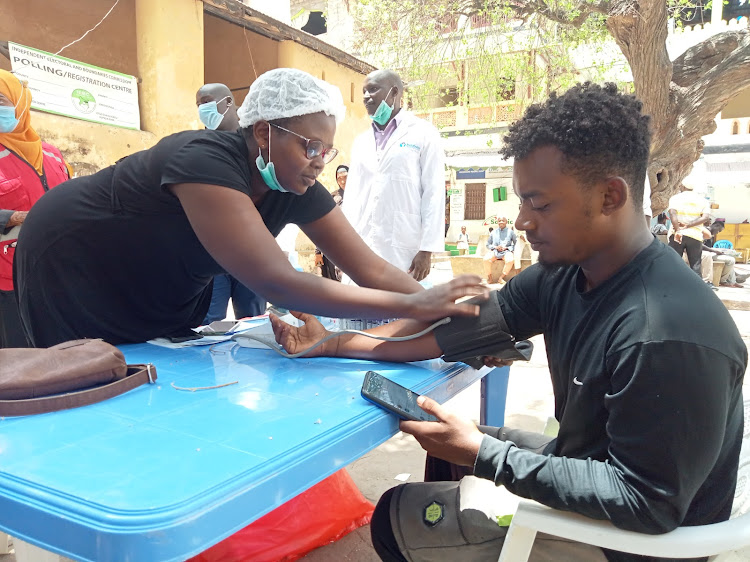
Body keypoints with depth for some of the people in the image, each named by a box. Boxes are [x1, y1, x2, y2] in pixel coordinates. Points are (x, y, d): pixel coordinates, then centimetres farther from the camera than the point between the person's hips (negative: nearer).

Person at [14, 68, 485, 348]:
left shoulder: (297, 190, -16)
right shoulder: (205, 163, -38)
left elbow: (372, 268, -17)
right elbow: (277, 284, -48)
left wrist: (448, 316, -31)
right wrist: (413, 307, -47)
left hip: (163, 294, 7)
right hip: (73, 269, -6)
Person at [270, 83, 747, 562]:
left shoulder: (670, 334, -34)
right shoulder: (563, 275, -9)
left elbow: (647, 504, -28)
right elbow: (463, 326, -8)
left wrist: (484, 455, -28)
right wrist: (334, 345, -12)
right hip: (583, 460, 7)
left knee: (396, 518, 1)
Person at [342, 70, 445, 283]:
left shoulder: (424, 133, 4)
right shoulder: (360, 142, 18)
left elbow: (434, 194, -3)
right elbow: (351, 196, 16)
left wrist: (426, 250, -11)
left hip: (403, 248, -4)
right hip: (360, 246, 5)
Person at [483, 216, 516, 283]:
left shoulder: (510, 232, 5)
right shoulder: (493, 232, 11)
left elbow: (516, 244, 4)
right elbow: (488, 245, 14)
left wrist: (507, 248, -11)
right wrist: (496, 247, -6)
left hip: (506, 252, -2)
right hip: (495, 251, 2)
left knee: (510, 260, -35)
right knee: (486, 258, -30)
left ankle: (501, 278, -19)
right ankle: (489, 278, -14)